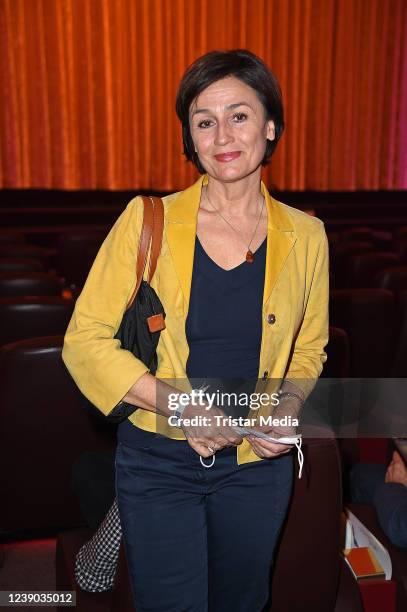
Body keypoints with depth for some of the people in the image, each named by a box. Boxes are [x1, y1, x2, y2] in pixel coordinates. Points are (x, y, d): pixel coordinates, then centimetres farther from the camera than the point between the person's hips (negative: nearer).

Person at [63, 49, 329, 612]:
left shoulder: (305, 236, -4)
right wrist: (176, 403, -21)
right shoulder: (148, 221, -12)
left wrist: (289, 406, -8)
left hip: (258, 464, 3)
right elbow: (85, 339, -10)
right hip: (159, 461, -2)